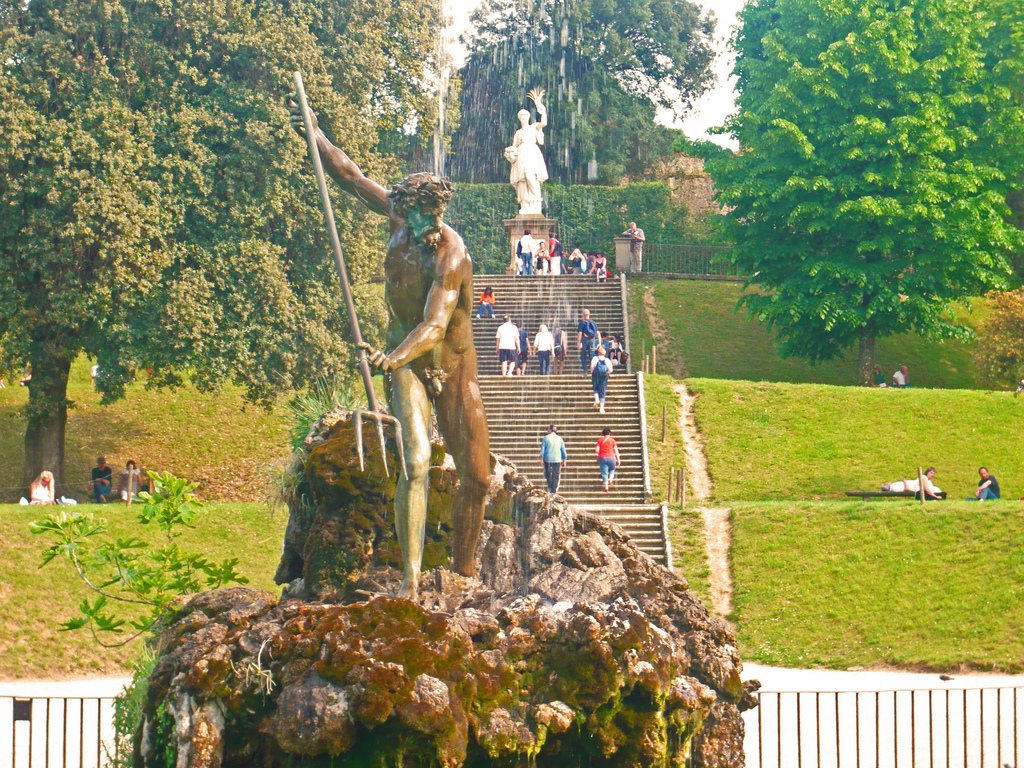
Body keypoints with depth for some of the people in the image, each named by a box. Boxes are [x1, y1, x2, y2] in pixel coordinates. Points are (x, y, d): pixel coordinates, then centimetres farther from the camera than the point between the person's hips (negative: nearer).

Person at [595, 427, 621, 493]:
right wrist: (618, 459, 4)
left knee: (604, 473, 0)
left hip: (602, 458, 0)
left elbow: (596, 450, 0)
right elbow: (616, 450, 1)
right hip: (611, 457, 0)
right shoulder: (612, 440, 5)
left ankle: (606, 487, -9)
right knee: (612, 469, 26)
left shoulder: (600, 440, 6)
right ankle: (611, 478, 1)